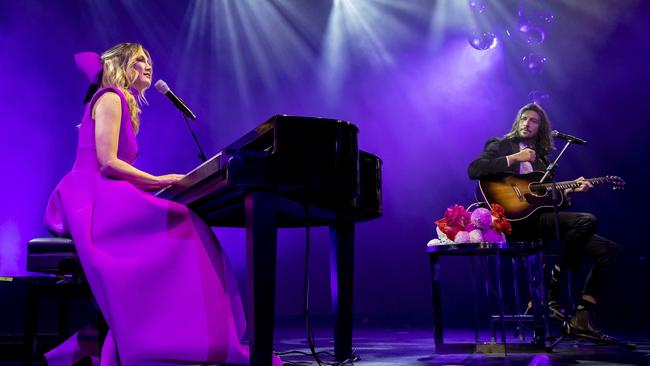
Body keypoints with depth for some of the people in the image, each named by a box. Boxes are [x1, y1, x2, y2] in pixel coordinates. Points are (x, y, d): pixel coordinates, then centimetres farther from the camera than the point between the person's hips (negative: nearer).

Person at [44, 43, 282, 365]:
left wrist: (162, 184, 12)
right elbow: (107, 162, -14)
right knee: (177, 226, -26)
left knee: (182, 227, -9)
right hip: (88, 196, -9)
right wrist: (158, 181, -9)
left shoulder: (125, 106, 27)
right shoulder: (109, 98, -2)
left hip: (102, 195, 9)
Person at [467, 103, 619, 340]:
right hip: (517, 219, -7)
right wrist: (513, 159, -10)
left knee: (609, 250, -3)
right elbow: (473, 170, -8)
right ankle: (552, 289, -14)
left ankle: (582, 317, -6)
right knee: (587, 220, -28)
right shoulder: (500, 145, 11)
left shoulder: (540, 156, 28)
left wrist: (571, 189, 9)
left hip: (540, 218, 7)